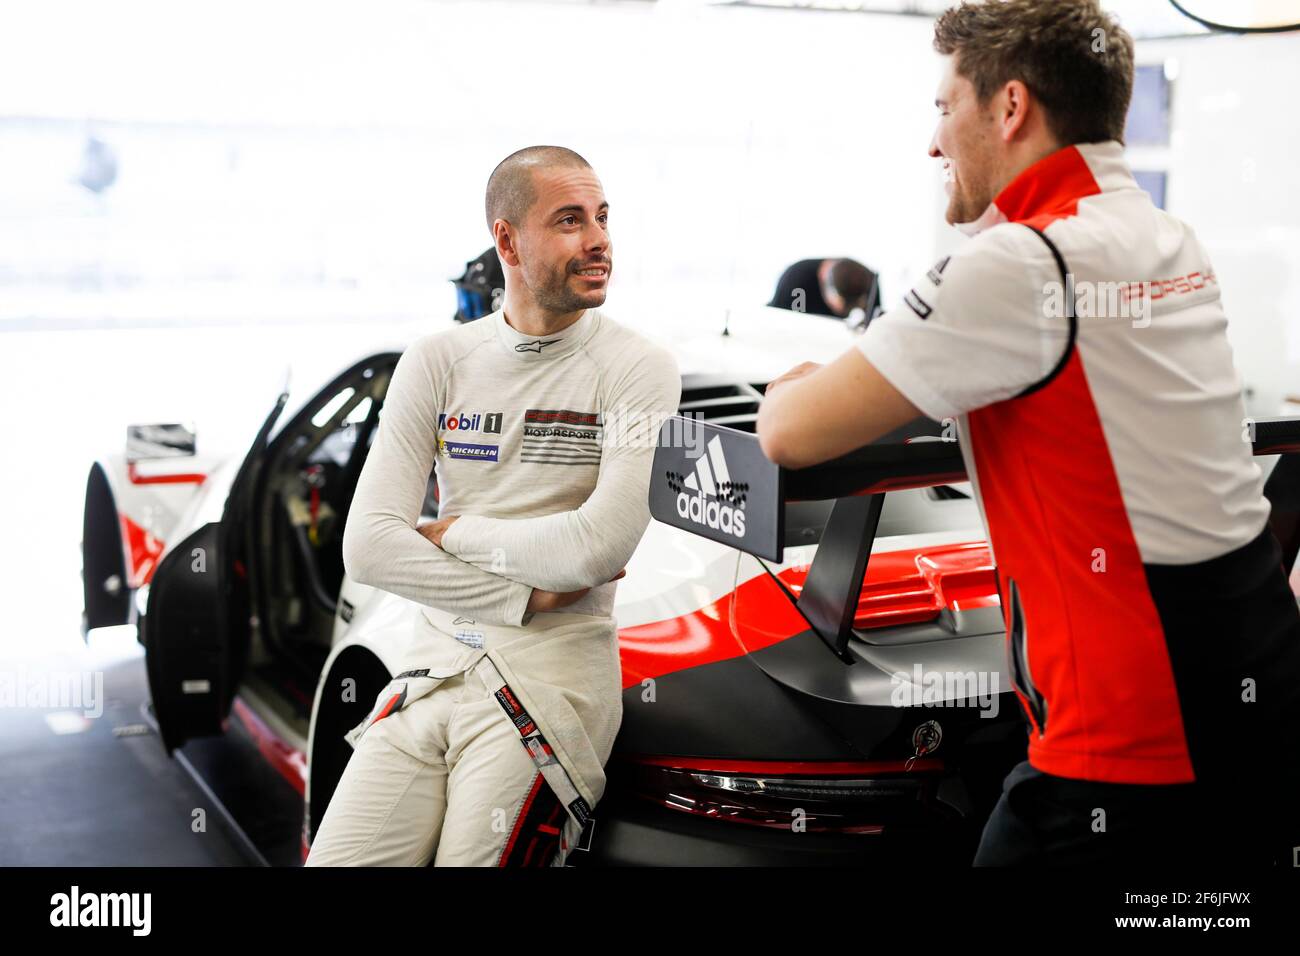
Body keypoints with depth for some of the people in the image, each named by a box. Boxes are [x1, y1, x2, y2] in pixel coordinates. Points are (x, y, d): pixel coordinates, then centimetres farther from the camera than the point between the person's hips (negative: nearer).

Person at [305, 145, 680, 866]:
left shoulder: (638, 367, -4)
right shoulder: (437, 361, 7)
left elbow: (599, 547, -17)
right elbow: (368, 545, -2)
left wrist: (452, 533, -4)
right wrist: (524, 597, -10)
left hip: (549, 680, -4)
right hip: (432, 665, 4)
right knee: (332, 864, -2)